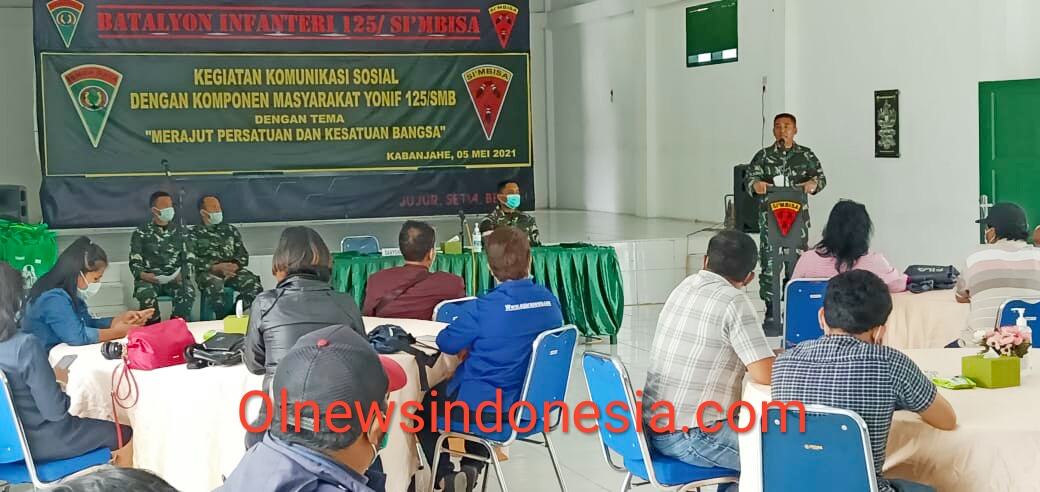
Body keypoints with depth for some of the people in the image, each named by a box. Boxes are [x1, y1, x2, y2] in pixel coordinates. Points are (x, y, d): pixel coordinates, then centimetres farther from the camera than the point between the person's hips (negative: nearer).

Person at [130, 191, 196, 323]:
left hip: (175, 278, 1)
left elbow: (190, 260, 10)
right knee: (146, 293, -36)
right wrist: (142, 274, -18)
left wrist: (182, 274, -12)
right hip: (150, 278, -1)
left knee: (188, 291, -33)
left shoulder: (181, 233, 17)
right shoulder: (141, 233, 11)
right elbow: (135, 262, 4)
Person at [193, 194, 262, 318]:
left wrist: (233, 266, -6)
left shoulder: (230, 230, 23)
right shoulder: (195, 233, 10)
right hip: (208, 273, -4)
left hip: (232, 270, 4)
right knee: (215, 284, -40)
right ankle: (225, 318, -27)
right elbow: (193, 261, -4)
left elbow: (243, 255, 17)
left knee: (254, 284, -26)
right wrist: (218, 267, -18)